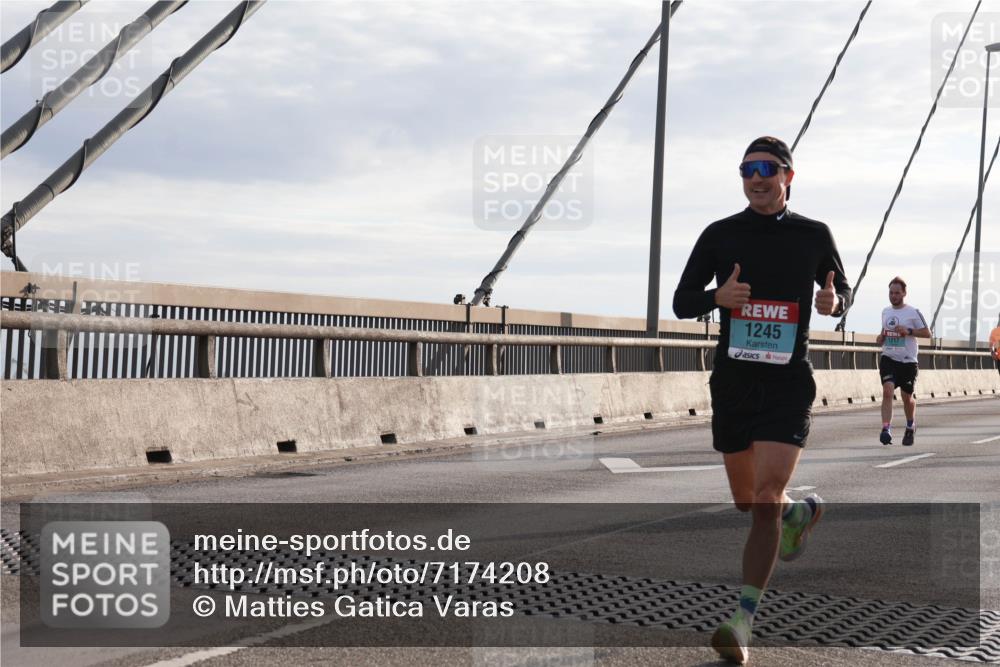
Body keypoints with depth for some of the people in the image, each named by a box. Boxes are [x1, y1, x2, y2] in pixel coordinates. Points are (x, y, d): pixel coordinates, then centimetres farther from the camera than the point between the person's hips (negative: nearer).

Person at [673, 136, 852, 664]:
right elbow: (681, 303, 5)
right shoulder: (720, 235, 3)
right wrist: (718, 296, -17)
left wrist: (834, 301, -9)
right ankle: (802, 512, 51)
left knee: (765, 500, -15)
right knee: (747, 501, 15)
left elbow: (842, 291, 16)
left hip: (789, 385, -2)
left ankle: (742, 623, -16)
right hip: (732, 382, 3)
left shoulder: (814, 236, 3)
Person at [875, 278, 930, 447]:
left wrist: (909, 331, -17)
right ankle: (886, 430, -25)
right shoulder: (885, 312, 11)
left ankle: (910, 427, 36)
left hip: (908, 361, -2)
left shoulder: (913, 312, -4)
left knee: (907, 397, 10)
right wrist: (881, 337, 5)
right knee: (887, 390, -19)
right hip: (888, 358, 2)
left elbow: (927, 333, -3)